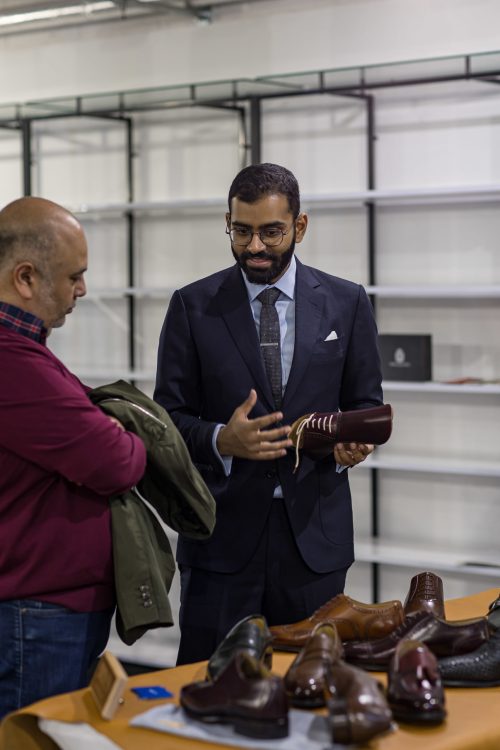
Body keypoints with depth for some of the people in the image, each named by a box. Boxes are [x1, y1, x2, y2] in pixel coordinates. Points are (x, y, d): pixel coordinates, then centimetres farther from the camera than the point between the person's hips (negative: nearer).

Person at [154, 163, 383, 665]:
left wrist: (354, 441, -13)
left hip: (314, 528, 1)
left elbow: (366, 403, 10)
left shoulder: (346, 303, 5)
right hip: (223, 530, -1)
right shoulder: (192, 307, 2)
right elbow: (169, 415, 1)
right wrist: (220, 439, -19)